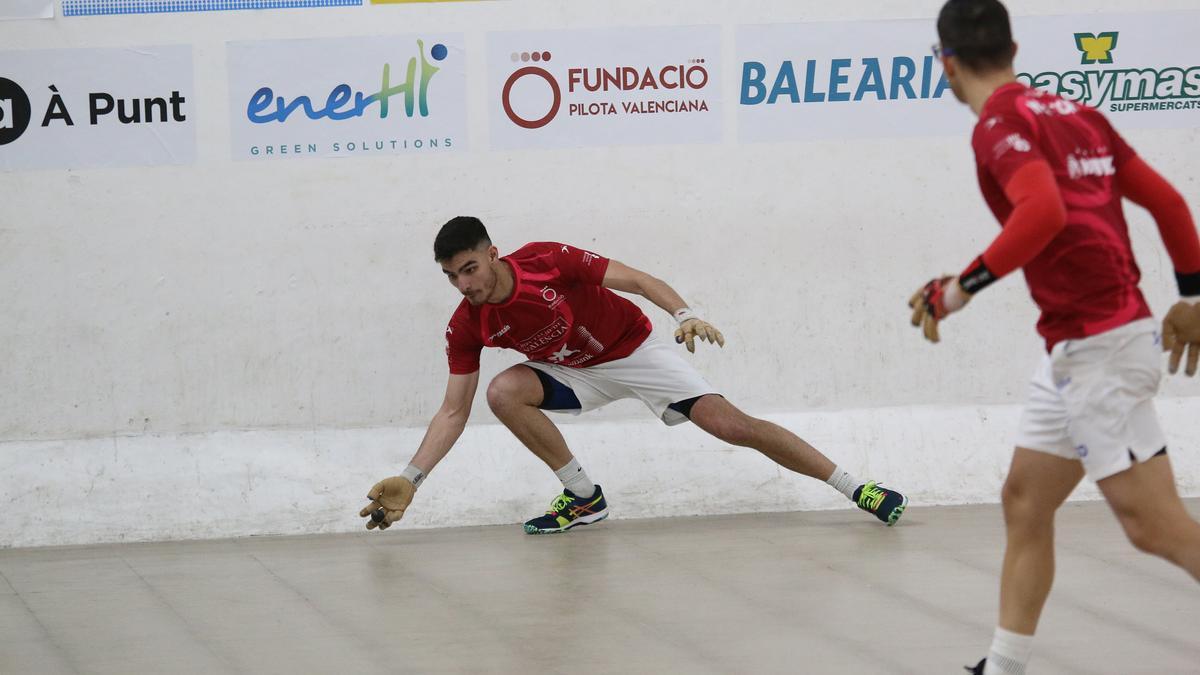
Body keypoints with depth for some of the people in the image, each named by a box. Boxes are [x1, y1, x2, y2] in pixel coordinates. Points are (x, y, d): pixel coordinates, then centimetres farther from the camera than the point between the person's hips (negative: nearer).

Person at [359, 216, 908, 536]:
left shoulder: (548, 260, -27)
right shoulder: (466, 328, -15)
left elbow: (637, 280, -22)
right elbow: (454, 412, -10)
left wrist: (684, 315, -38)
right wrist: (410, 479, -18)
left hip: (633, 351, -4)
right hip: (575, 373, 4)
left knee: (730, 425, -15)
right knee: (505, 392, -24)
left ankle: (855, 489, -7)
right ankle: (584, 497, -8)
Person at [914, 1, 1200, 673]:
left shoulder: (1002, 125, -12)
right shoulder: (1076, 114, 12)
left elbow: (1045, 211, -30)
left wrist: (962, 287, -23)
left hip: (1098, 346, -9)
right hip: (1078, 347, 9)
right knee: (1025, 503, 14)